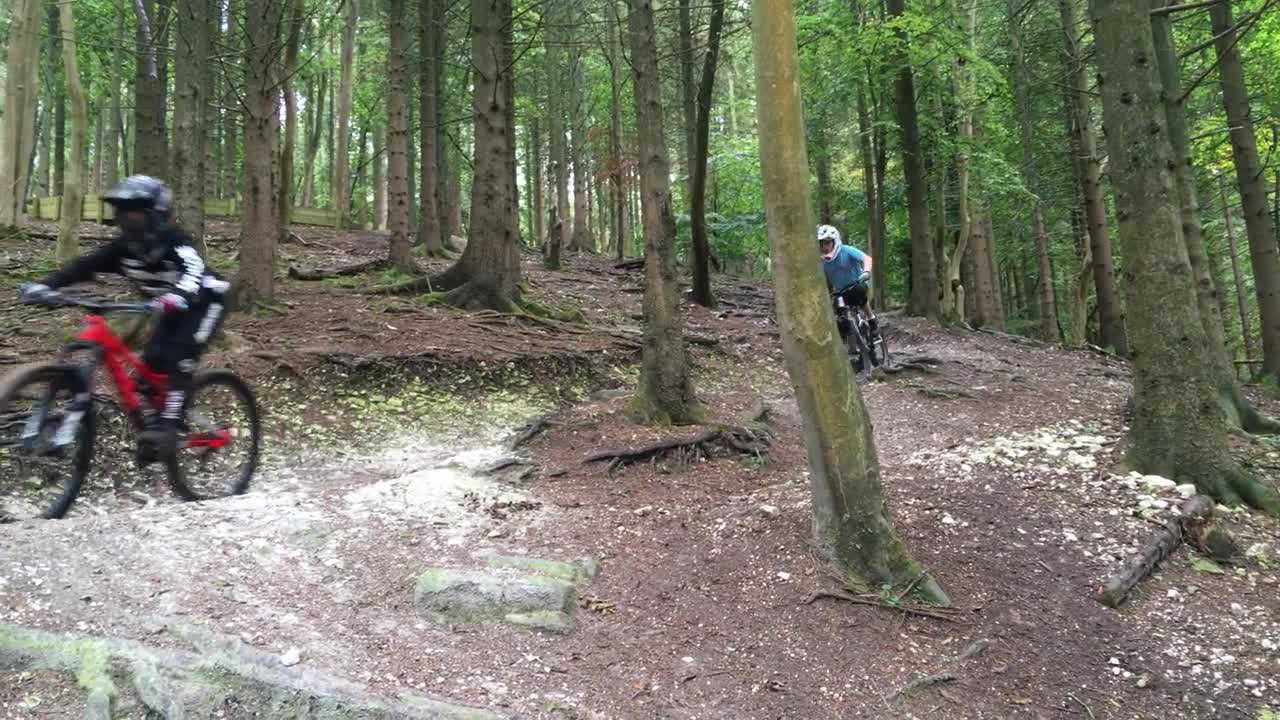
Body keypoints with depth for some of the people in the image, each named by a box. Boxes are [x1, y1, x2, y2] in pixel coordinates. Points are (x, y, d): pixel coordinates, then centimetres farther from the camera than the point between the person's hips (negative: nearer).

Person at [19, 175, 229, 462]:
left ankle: (168, 426, -25)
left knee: (178, 359, -24)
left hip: (204, 302, -7)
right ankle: (157, 421, 11)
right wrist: (44, 285, -31)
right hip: (172, 309, 7)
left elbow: (193, 269, -46)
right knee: (152, 361, -5)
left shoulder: (174, 238, -28)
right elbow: (85, 265, -16)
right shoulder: (125, 245, -9)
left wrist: (176, 296, -67)